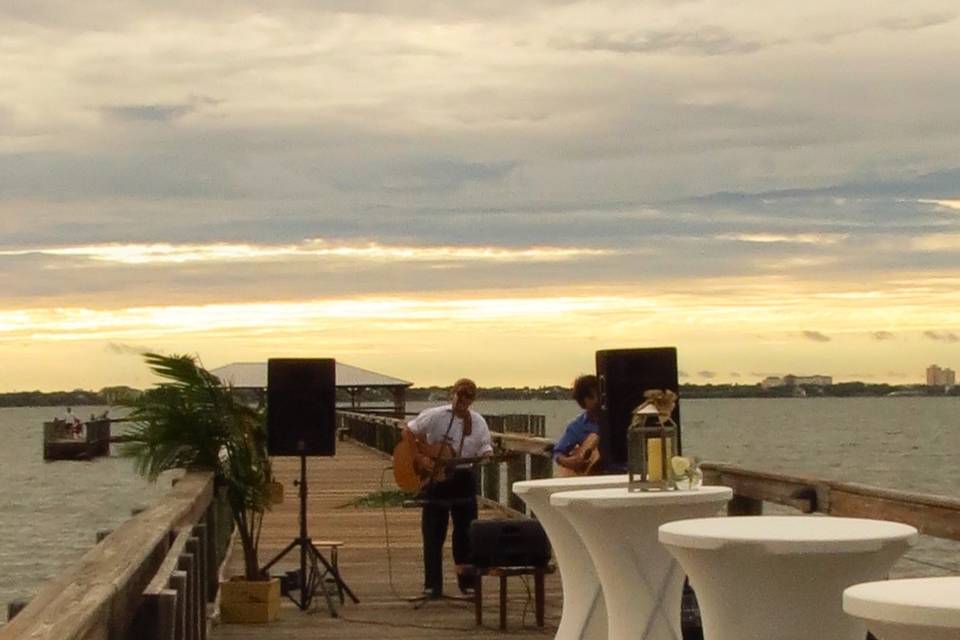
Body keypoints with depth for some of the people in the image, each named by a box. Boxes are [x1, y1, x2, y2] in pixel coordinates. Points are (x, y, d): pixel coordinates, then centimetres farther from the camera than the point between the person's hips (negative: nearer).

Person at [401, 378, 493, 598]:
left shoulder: (478, 423, 2)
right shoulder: (434, 416, -8)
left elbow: (485, 450, -2)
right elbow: (407, 433, -7)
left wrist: (490, 457, -25)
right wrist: (419, 457, -17)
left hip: (463, 479, 3)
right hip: (435, 479, -3)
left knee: (465, 531, 6)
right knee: (433, 533, 2)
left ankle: (467, 581, 17)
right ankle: (433, 585, 9)